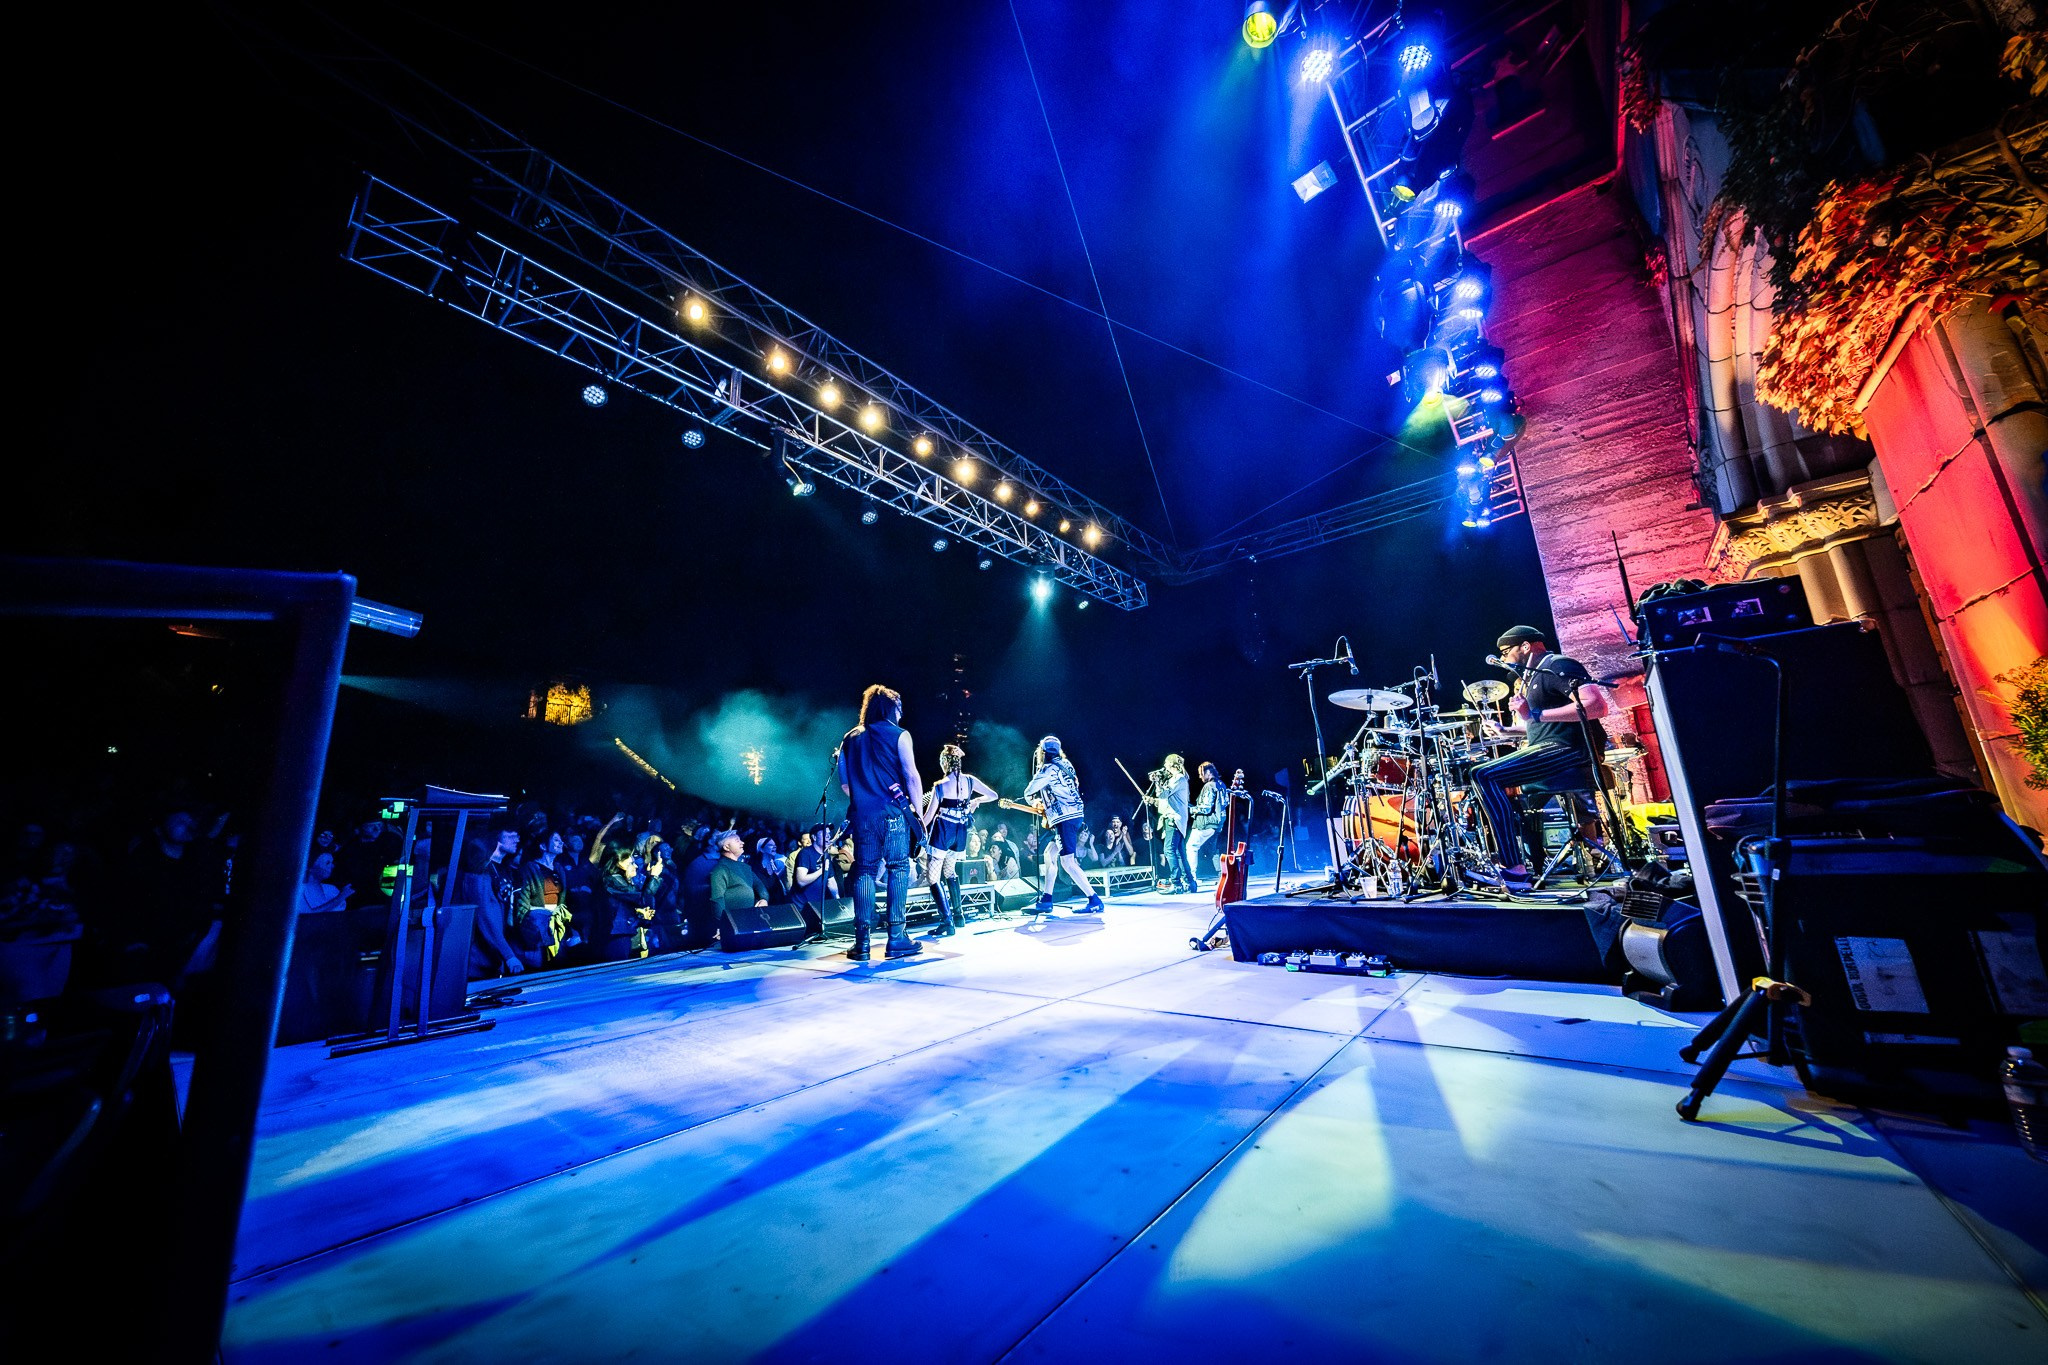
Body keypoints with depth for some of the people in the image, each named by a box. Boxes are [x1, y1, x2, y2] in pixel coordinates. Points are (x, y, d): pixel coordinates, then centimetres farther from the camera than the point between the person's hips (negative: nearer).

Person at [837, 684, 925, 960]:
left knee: (864, 872, 7)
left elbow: (843, 782, 12)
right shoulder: (899, 735, 0)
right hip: (893, 813, -4)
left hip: (861, 814, 4)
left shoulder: (850, 738, 14)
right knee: (898, 869, 3)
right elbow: (912, 776, -7)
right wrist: (919, 811, -1)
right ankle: (896, 938, 2)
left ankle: (862, 943, 7)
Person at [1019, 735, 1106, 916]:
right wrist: (1044, 802, 24)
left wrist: (1030, 799, 15)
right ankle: (1046, 901, 18)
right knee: (1049, 854, 15)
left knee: (1068, 862, -10)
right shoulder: (1063, 765, 18)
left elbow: (1028, 792, -8)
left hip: (1065, 818, -10)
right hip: (1074, 815, 10)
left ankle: (1095, 901, -12)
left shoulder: (1048, 768, -9)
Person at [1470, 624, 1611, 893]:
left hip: (1568, 752, -11)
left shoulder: (1557, 666, -10)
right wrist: (1506, 731, 18)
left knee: (1484, 775, -24)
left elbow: (1597, 705, -25)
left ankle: (1515, 871, -25)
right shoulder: (1535, 676, 21)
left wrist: (1535, 714, -25)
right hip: (1549, 751, 11)